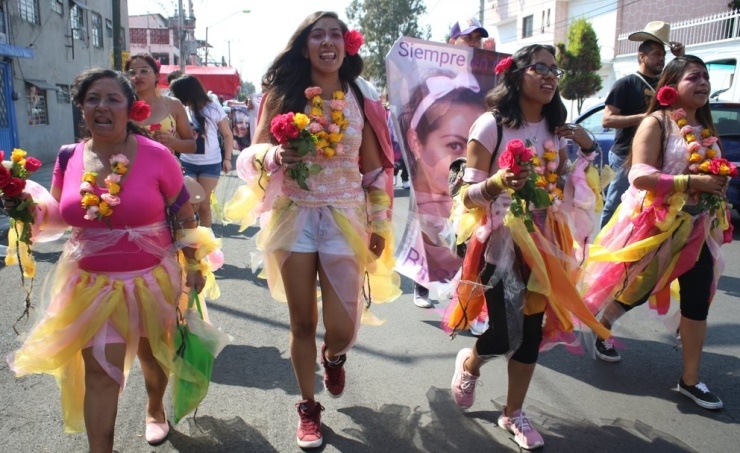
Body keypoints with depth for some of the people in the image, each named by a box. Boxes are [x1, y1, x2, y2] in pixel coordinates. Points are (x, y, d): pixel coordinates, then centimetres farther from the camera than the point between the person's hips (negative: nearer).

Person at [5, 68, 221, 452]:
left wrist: (193, 265, -2)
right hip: (91, 283, 1)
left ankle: (155, 409, 52)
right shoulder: (69, 160, -5)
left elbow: (184, 216, -5)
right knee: (99, 372, 1)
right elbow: (61, 215, 9)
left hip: (152, 279, -1)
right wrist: (31, 207, -11)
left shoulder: (157, 156, -14)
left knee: (153, 353, 21)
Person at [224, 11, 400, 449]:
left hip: (345, 218, 0)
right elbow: (255, 151, 0)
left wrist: (380, 224, 4)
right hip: (293, 216, 0)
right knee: (302, 322, 8)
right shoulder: (282, 93, 0)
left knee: (342, 328, 0)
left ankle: (333, 356, 39)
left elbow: (375, 168, 6)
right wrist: (276, 156, -23)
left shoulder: (362, 98, 3)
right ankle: (308, 409, 29)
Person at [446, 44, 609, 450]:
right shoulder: (491, 124, -11)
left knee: (532, 330, 9)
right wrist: (498, 183, -33)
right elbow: (468, 195, -13)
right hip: (501, 240, -5)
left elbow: (568, 190, 11)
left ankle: (513, 414, 28)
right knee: (506, 336, -8)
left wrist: (587, 148, 0)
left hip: (544, 240, 6)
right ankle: (469, 364, 28)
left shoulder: (555, 129, 7)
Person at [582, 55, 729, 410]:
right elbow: (640, 176, -23)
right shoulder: (656, 123, -11)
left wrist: (721, 181, 1)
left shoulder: (706, 128, 11)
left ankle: (690, 380, 17)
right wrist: (691, 182, -25)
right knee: (637, 289, 4)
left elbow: (717, 172, 23)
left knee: (697, 301, 5)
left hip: (698, 226, 7)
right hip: (656, 223, -6)